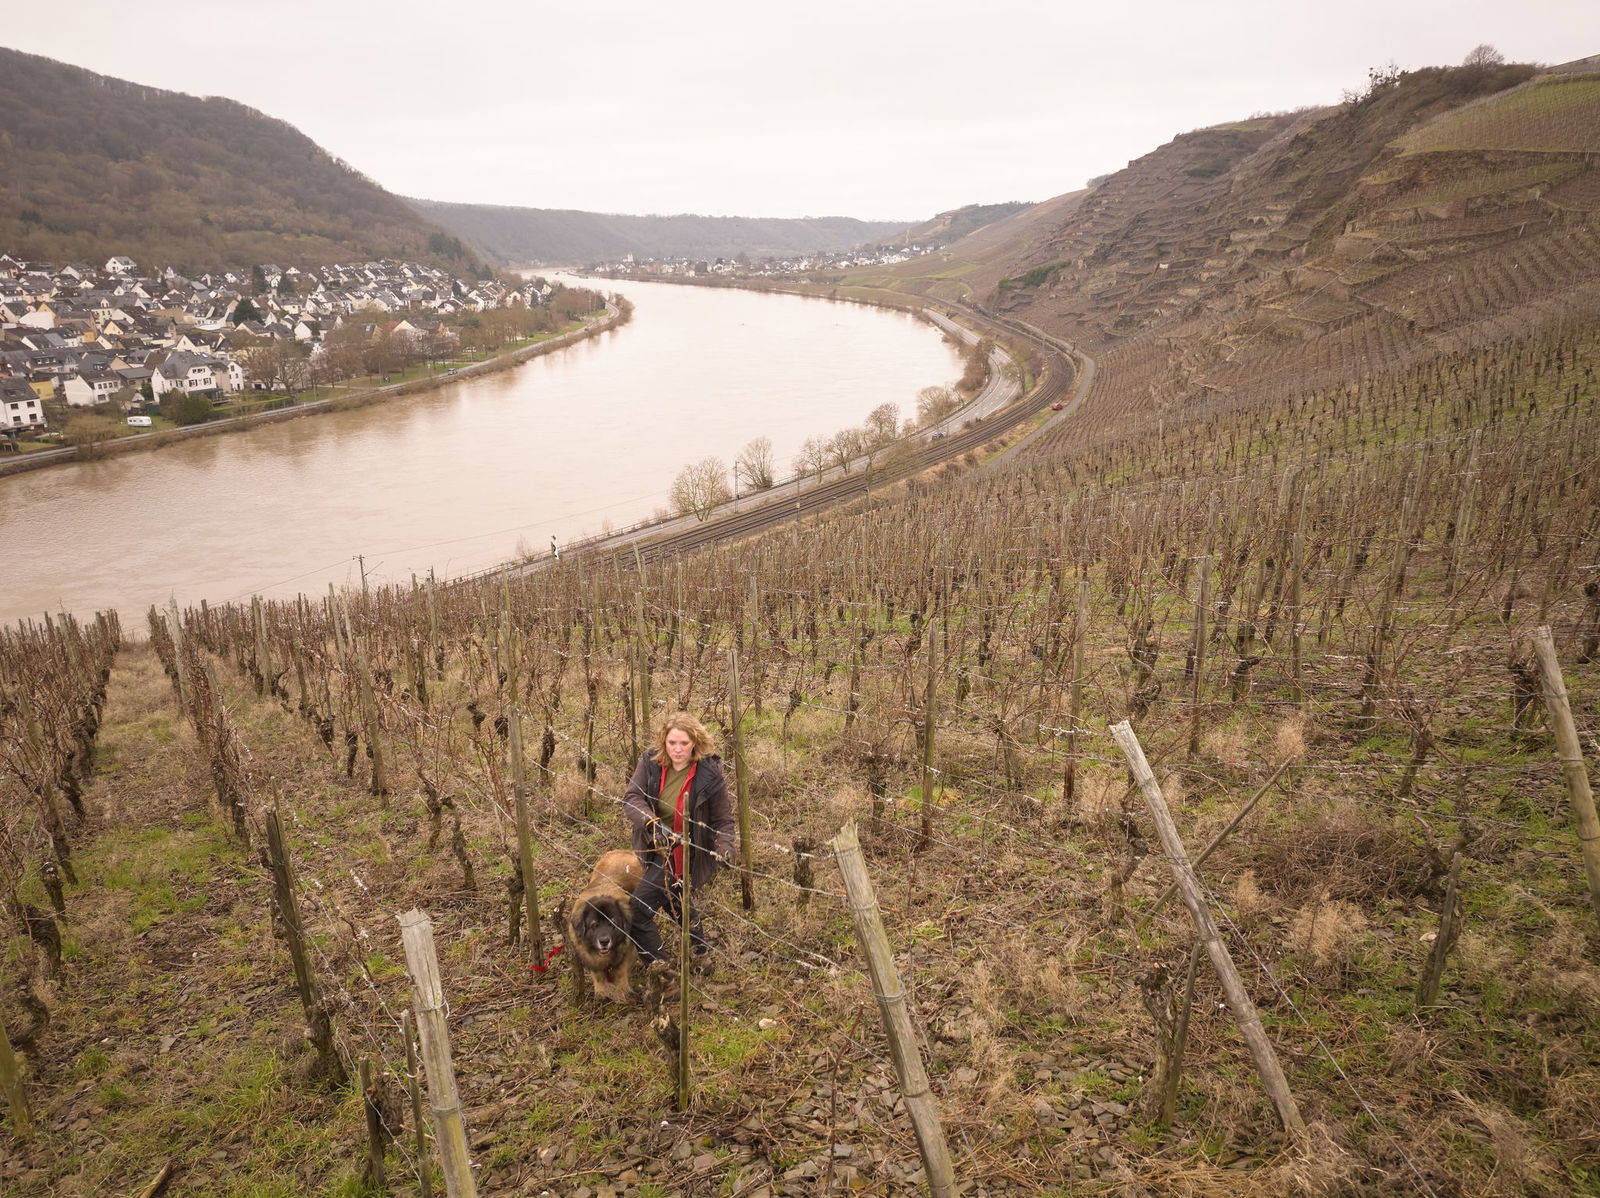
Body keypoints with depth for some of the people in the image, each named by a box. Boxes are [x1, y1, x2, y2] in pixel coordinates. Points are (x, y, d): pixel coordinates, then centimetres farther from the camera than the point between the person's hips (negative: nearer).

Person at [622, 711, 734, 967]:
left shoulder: (709, 775, -21)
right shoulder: (651, 762, -13)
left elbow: (723, 820, -12)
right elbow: (631, 797, -21)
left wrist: (725, 848, -31)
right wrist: (652, 823, -39)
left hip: (683, 855, -5)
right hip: (654, 848, 6)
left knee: (637, 909, -13)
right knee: (670, 900, 29)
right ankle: (699, 943, 56)